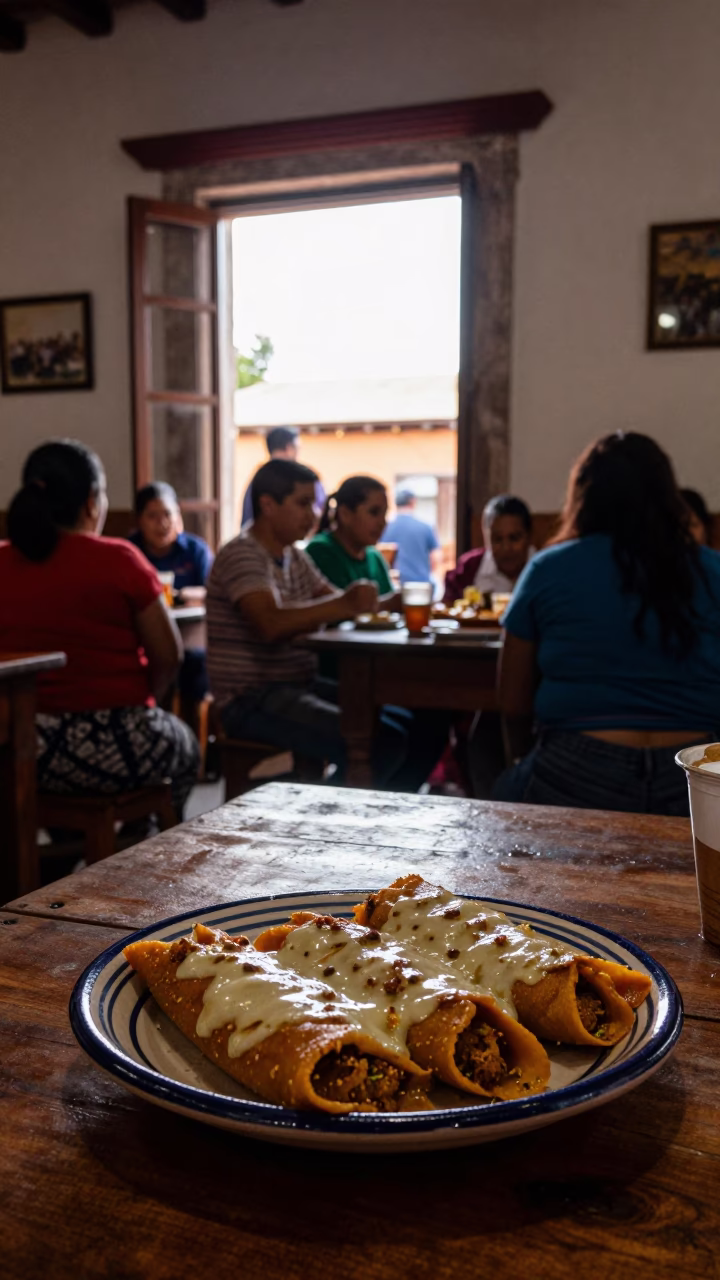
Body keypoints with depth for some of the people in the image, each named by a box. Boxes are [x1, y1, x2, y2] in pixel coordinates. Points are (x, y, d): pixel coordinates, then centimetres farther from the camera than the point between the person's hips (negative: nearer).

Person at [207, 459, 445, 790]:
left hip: (302, 687, 10)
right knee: (383, 743, -24)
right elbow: (270, 623, -28)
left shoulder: (295, 557, 18)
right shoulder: (241, 555, -12)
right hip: (252, 701, -9)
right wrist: (344, 605, -33)